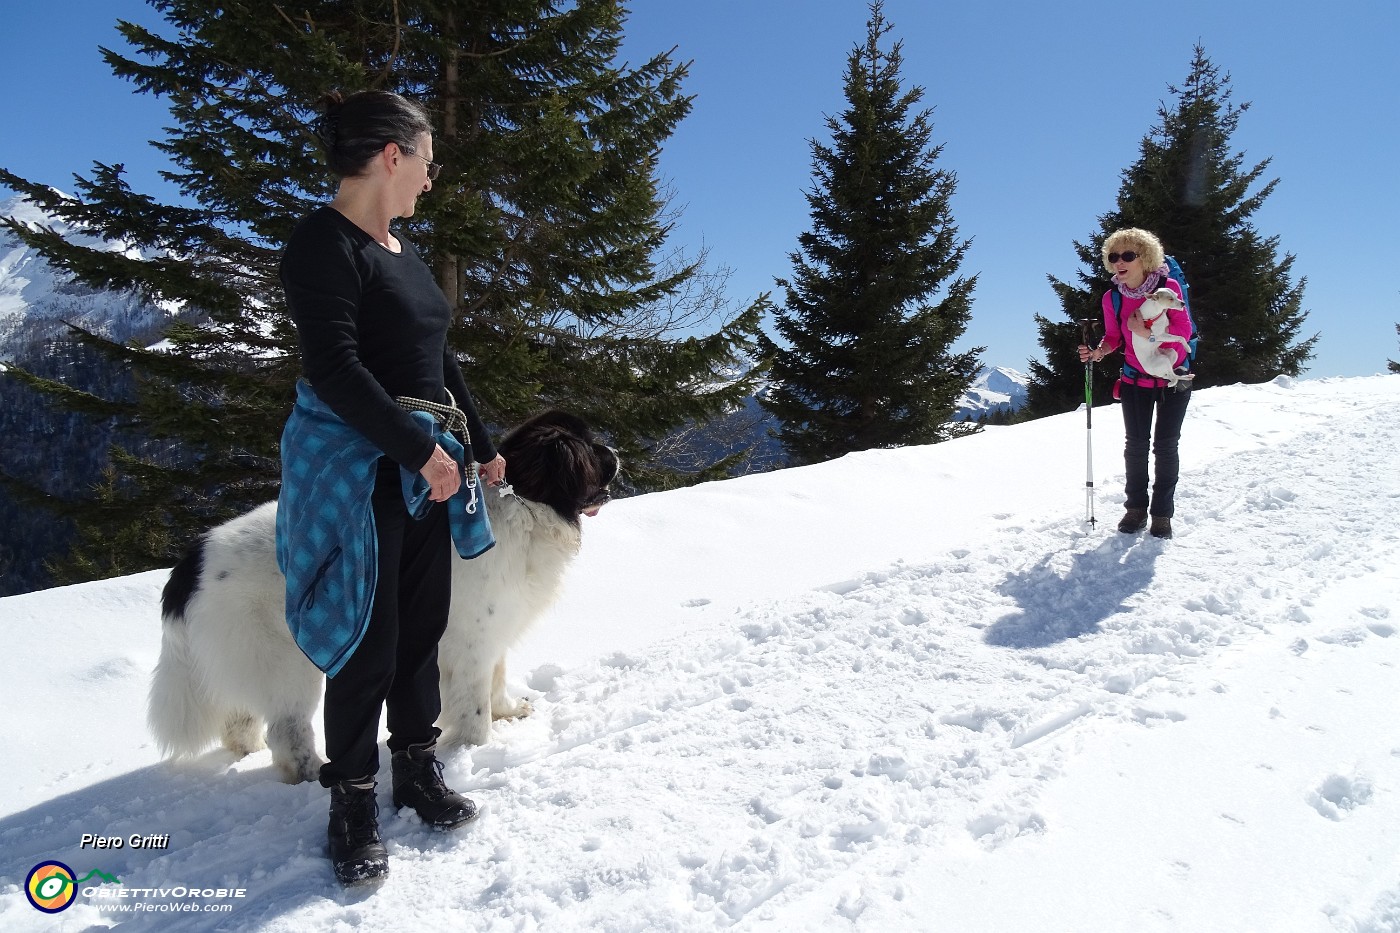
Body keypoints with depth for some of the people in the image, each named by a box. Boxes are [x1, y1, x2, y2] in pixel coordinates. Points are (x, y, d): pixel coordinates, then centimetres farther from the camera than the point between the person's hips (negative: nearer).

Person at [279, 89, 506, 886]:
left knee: (424, 624, 13)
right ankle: (353, 798, 18)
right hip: (357, 466, -8)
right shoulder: (323, 243, -11)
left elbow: (439, 359, 18)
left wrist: (481, 445, 19)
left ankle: (418, 767, 28)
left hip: (429, 463, 8)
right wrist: (421, 448, -18)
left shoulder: (401, 250, 14)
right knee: (369, 638, 1)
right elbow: (334, 368, -19)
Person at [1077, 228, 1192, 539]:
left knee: (1165, 446, 2)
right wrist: (1097, 353, -18)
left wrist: (1147, 332, -32)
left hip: (1173, 379, -2)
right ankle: (1136, 508, 21)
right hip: (1135, 380, 2)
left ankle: (1162, 513, 14)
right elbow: (1113, 337, 2)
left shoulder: (1168, 287, -16)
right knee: (1135, 445, 6)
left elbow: (1184, 330, -17)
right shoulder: (1112, 298, -7)